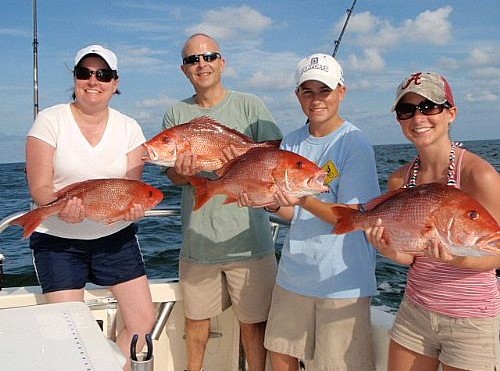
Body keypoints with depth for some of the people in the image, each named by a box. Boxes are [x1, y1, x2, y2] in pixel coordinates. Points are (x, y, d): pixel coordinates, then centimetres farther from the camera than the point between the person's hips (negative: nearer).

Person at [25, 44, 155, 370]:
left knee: (144, 321, 2)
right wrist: (62, 206, -33)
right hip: (58, 239, -3)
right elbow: (39, 188, -11)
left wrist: (135, 205, -25)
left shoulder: (129, 128, 0)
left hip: (115, 236, 3)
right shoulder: (50, 120, -8)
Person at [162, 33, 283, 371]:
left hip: (247, 237, -3)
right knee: (196, 318, 17)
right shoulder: (176, 114, 8)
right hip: (198, 238, 3)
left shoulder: (249, 106, 0)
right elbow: (173, 175, 6)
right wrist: (184, 171, -18)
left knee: (254, 322, 4)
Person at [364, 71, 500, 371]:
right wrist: (389, 249, -18)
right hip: (415, 312, 5)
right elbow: (411, 256, 4)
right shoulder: (399, 180, -1)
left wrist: (456, 259, -30)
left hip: (472, 321, -5)